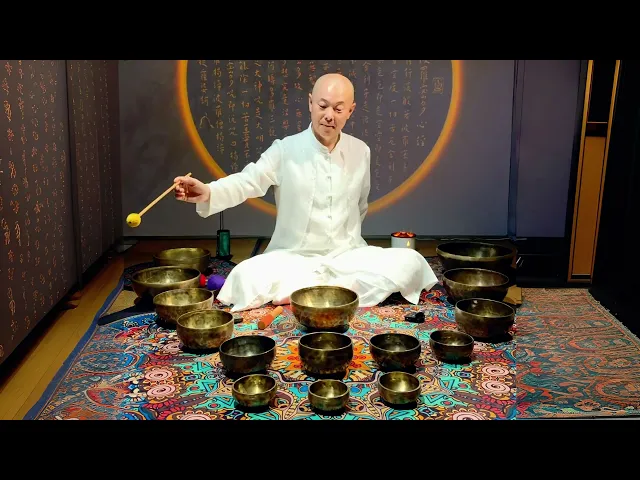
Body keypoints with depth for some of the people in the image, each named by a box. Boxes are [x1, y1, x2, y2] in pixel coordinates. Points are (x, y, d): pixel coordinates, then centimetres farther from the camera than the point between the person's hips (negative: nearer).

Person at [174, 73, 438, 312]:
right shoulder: (285, 149, -6)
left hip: (347, 255, 3)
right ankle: (342, 288, -22)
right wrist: (208, 192, -38)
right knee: (247, 278, -32)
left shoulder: (361, 151, 4)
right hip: (293, 258, -3)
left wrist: (347, 240, 12)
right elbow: (247, 181, -20)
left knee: (410, 262, -22)